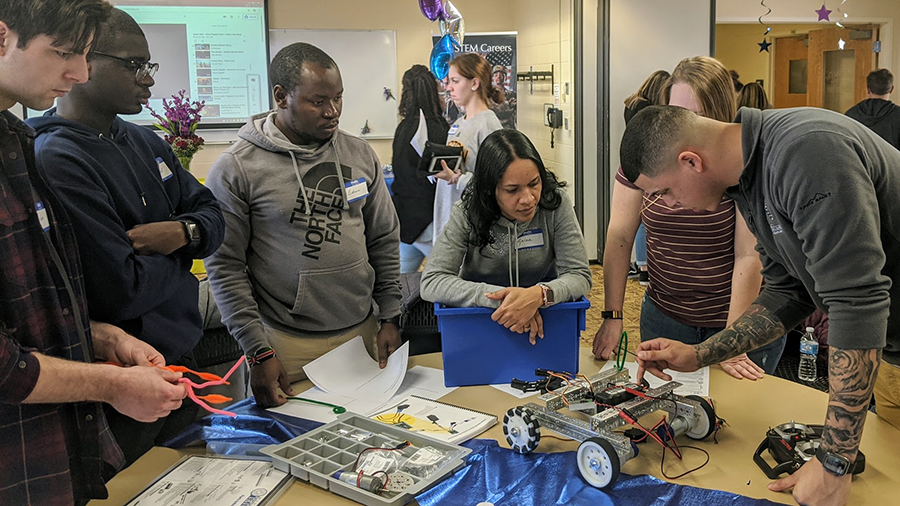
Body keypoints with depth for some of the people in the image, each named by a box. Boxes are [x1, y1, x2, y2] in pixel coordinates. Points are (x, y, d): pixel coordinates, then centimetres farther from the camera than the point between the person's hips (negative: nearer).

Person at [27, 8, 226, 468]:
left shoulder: (145, 142, 6)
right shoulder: (55, 162, -22)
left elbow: (212, 214, 10)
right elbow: (122, 291, -28)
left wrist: (185, 232, -13)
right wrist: (178, 262, -8)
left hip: (181, 358, 8)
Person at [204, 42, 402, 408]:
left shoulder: (360, 154, 5)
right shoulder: (236, 168, -9)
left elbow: (384, 241, 10)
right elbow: (225, 266, -9)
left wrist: (390, 317, 4)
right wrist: (258, 353, -12)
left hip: (362, 334, 4)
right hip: (286, 344, -4)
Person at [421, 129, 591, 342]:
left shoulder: (555, 204, -12)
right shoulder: (467, 214, -14)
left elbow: (580, 276, -14)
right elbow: (431, 282, -21)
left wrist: (540, 295, -37)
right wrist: (499, 298, -35)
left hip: (543, 319, 3)